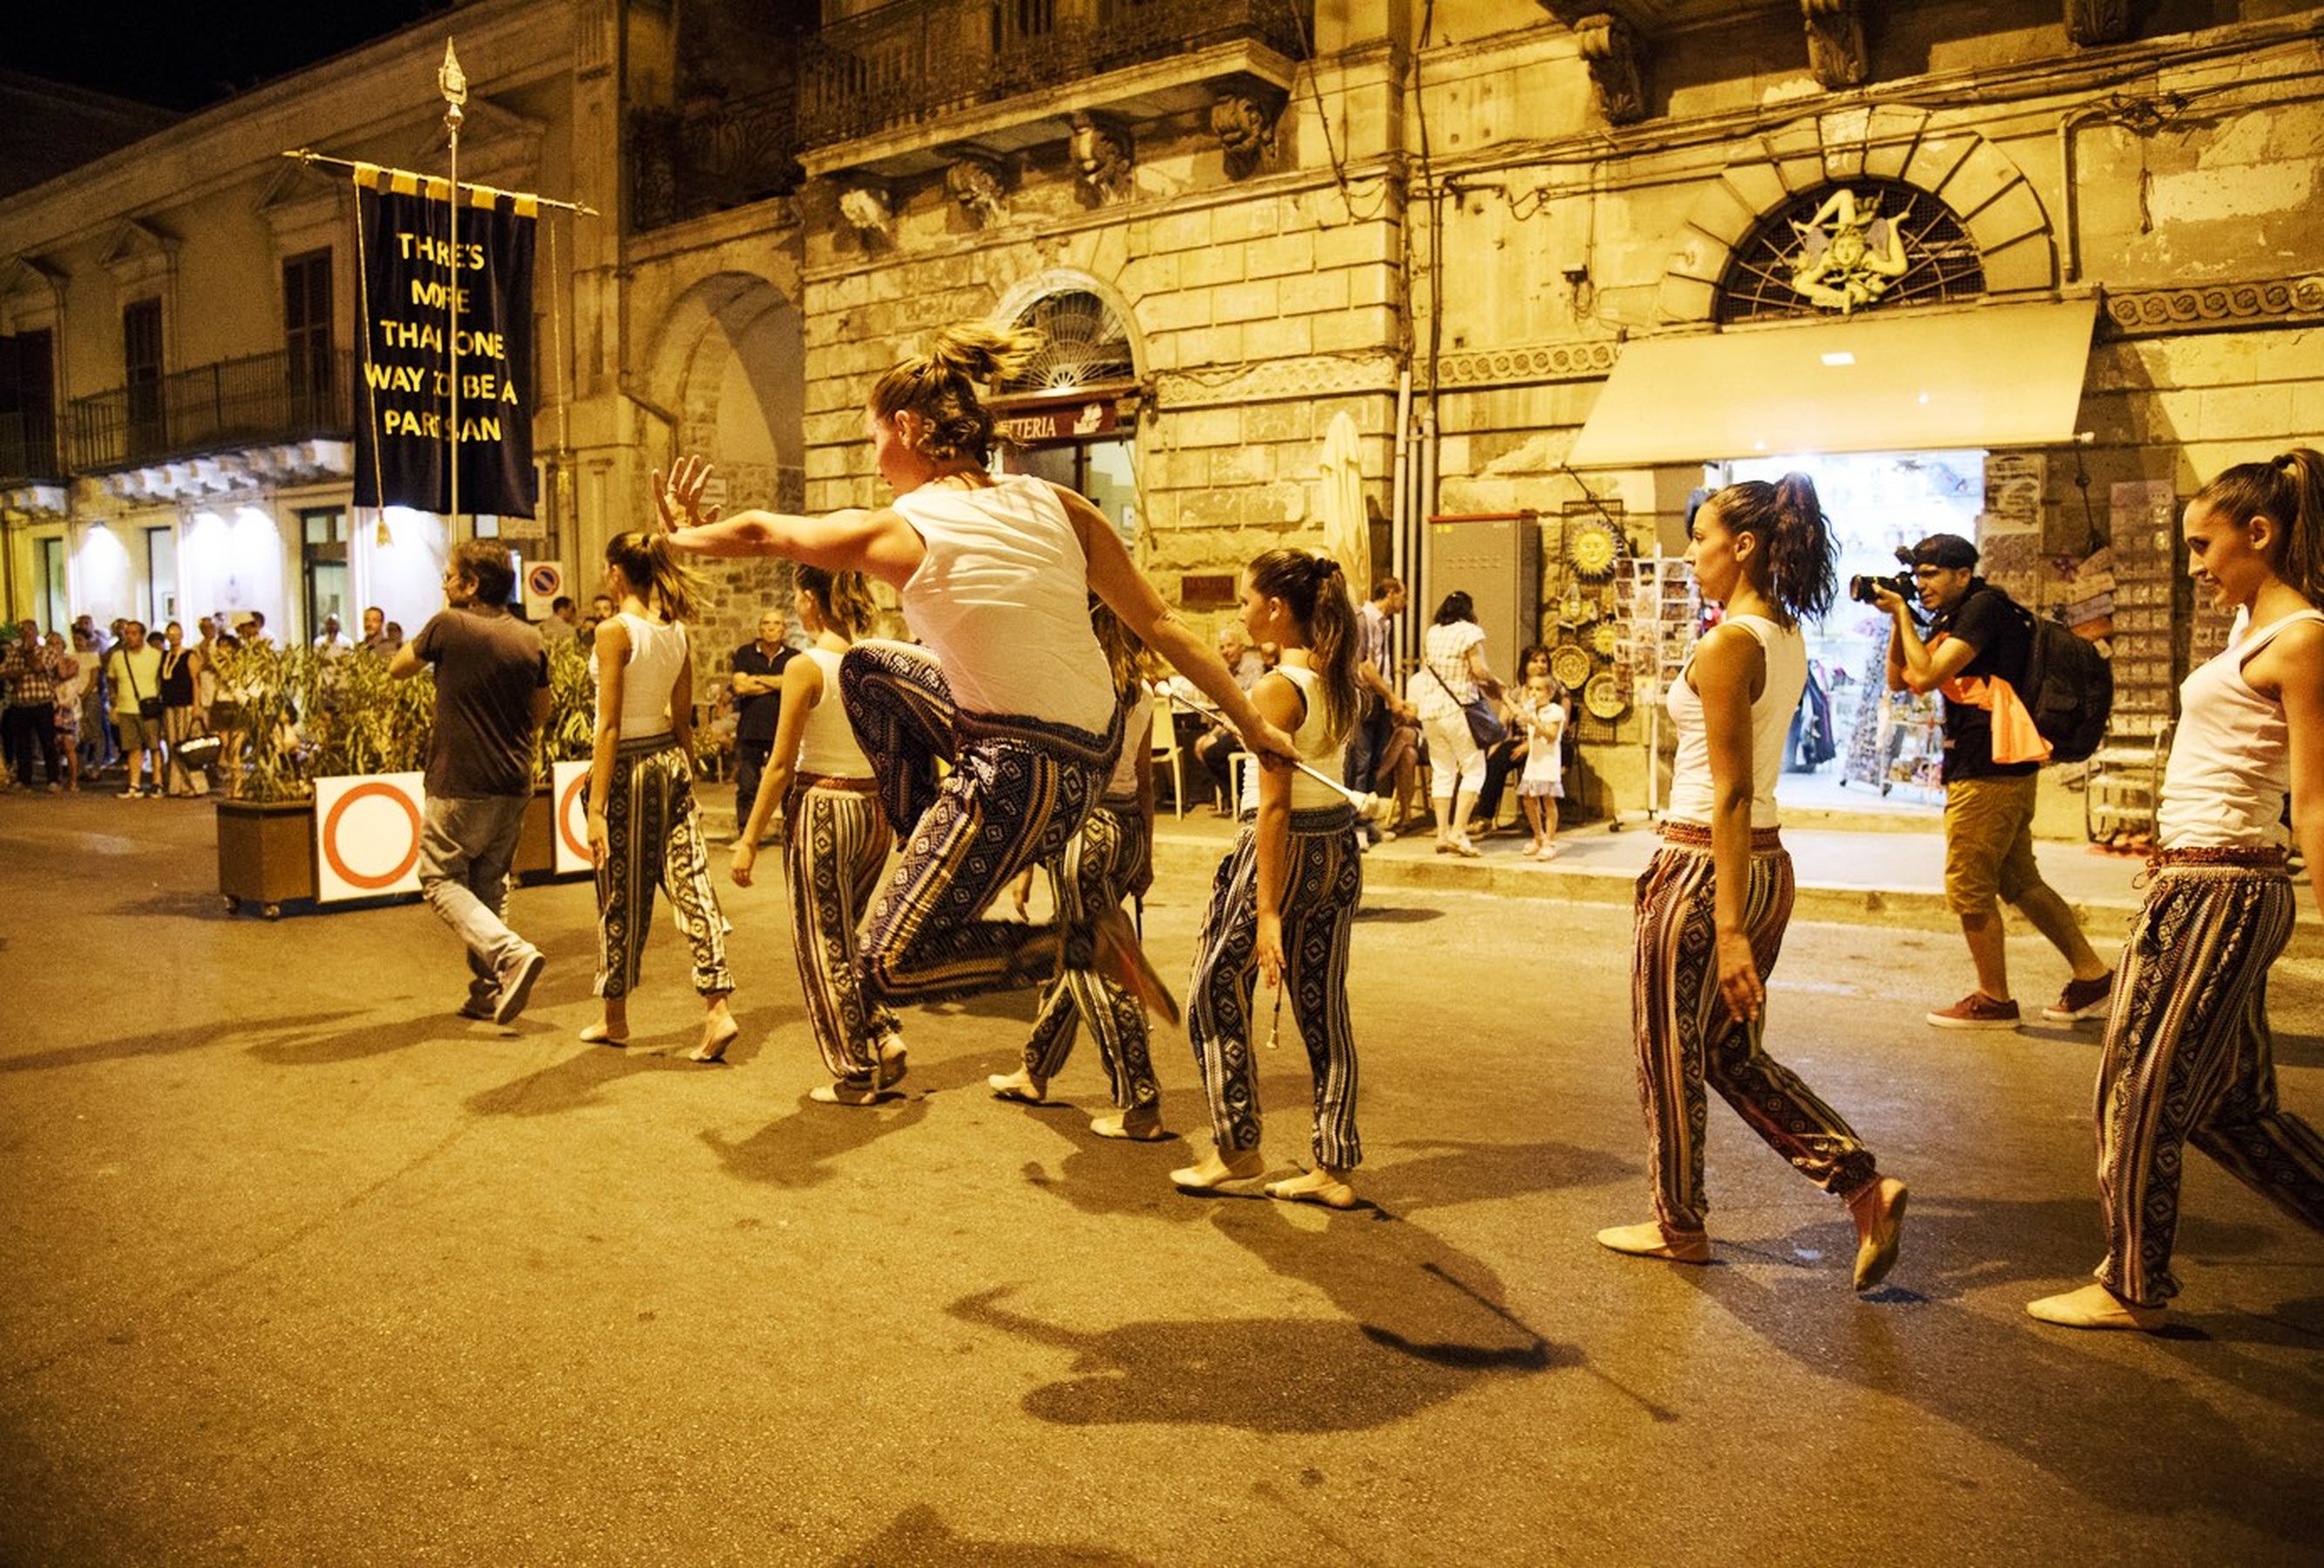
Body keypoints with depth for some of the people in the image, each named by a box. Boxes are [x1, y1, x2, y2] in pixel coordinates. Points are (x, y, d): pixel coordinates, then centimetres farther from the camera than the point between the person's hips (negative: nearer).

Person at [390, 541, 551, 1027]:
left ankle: (510, 954, -16)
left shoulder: (448, 626, -10)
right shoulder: (530, 639, 4)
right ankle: (488, 990, 17)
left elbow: (397, 668, 7)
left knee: (441, 879, 4)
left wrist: (423, 641, 21)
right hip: (513, 785, 6)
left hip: (459, 782, -5)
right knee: (490, 883, 15)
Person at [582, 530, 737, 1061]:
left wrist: (596, 807, -15)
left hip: (628, 766, -6)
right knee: (691, 882, 2)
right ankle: (718, 1009, -6)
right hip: (671, 761, 6)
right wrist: (687, 777, 20)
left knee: (622, 898, 7)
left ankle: (615, 1018, 22)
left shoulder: (615, 631, -13)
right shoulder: (678, 632, 6)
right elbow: (684, 719, 11)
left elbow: (609, 727, -16)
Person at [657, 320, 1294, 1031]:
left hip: (1021, 776, -7)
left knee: (887, 968, 8)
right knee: (867, 666, 22)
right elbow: (1160, 624, 2)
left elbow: (760, 532, 7)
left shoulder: (901, 533, -10)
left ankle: (1087, 942, -2)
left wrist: (685, 532, 29)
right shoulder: (1053, 503, 2)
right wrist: (1252, 724, 9)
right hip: (1091, 750, 7)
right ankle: (926, 848, 28)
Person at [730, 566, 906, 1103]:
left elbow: (782, 765, -12)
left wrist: (749, 839, -6)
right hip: (875, 811, 6)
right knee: (846, 937, 23)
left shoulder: (806, 667, -13)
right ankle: (885, 1036, 12)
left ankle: (854, 1075, 15)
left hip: (821, 810, -6)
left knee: (823, 948, 8)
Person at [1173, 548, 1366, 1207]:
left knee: (1216, 995, 9)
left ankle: (1237, 1149, 17)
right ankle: (1334, 1169, 17)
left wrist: (1268, 911, -22)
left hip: (1286, 846, -8)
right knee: (1323, 1008, 11)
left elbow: (1274, 803, -21)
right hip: (1341, 846, 8)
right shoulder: (1340, 676, 5)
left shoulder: (1278, 688, -17)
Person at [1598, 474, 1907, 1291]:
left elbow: (1731, 792, -22)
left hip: (1705, 865, -9)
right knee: (1731, 1052, 21)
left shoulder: (1727, 645, -18)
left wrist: (1728, 930, -23)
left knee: (1670, 1054, 10)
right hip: (1767, 864, 9)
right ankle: (1865, 1184, 14)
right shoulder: (1787, 637, 8)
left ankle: (1679, 1226, 26)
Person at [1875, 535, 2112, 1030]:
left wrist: (1903, 614, -10)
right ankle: (2092, 977, 20)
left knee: (1968, 887, -3)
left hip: (1989, 772, -10)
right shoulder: (1952, 619, 17)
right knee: (2018, 881, 15)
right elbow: (1898, 679, 16)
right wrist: (1898, 618, 5)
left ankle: (1994, 1000, 7)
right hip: (2004, 771, 10)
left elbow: (1926, 676, -21)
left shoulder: (1984, 608, -12)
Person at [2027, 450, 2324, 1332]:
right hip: (2189, 888, 9)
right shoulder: (2250, 628, 15)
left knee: (2145, 1093, 2)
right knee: (2232, 1107, 16)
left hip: (2222, 894, -9)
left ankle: (2133, 1290, 17)